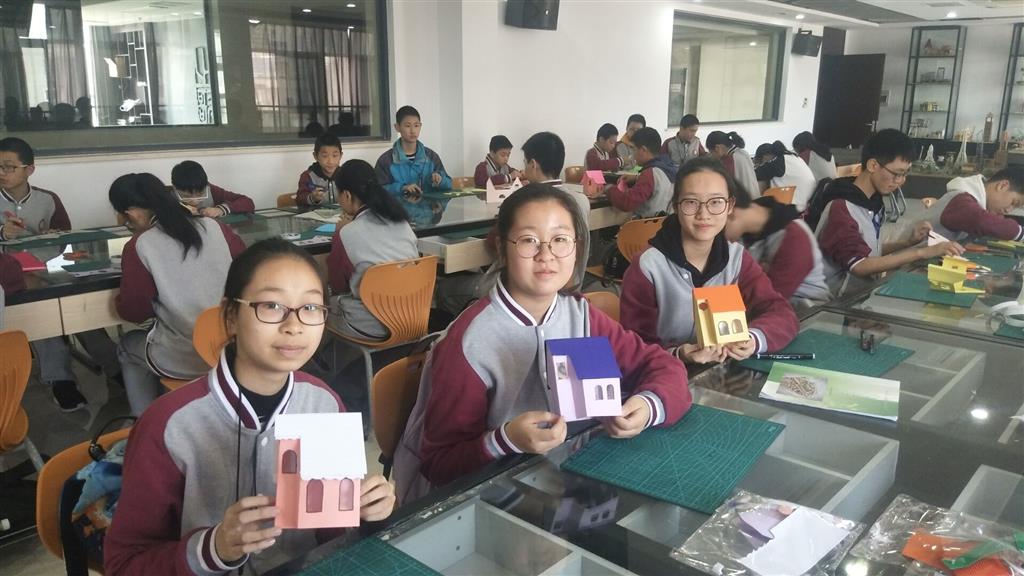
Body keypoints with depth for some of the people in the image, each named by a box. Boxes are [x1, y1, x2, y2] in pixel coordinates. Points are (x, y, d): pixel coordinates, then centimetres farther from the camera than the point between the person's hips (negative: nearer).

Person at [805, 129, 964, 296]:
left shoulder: (873, 201, 7)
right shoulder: (840, 208, -19)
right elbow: (860, 266, -24)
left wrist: (908, 242, 0)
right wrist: (923, 252, -23)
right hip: (838, 298, -8)